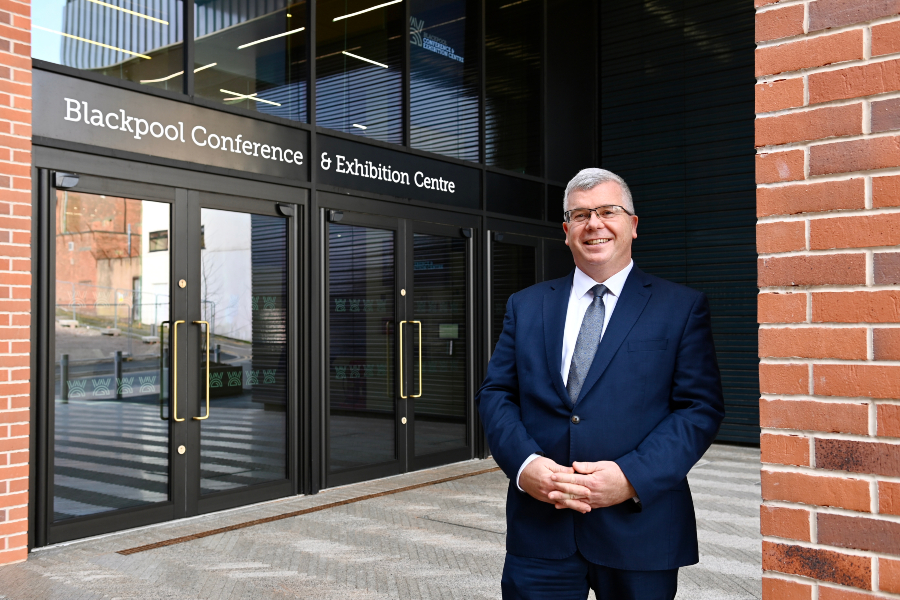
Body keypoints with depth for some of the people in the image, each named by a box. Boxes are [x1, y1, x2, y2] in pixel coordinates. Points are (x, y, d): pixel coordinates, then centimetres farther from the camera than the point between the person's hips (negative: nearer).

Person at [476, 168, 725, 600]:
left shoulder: (682, 308, 2)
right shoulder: (525, 306, 9)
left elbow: (701, 407, -4)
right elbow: (495, 394, 6)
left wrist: (632, 476, -17)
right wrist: (523, 464, -12)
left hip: (638, 531, -1)